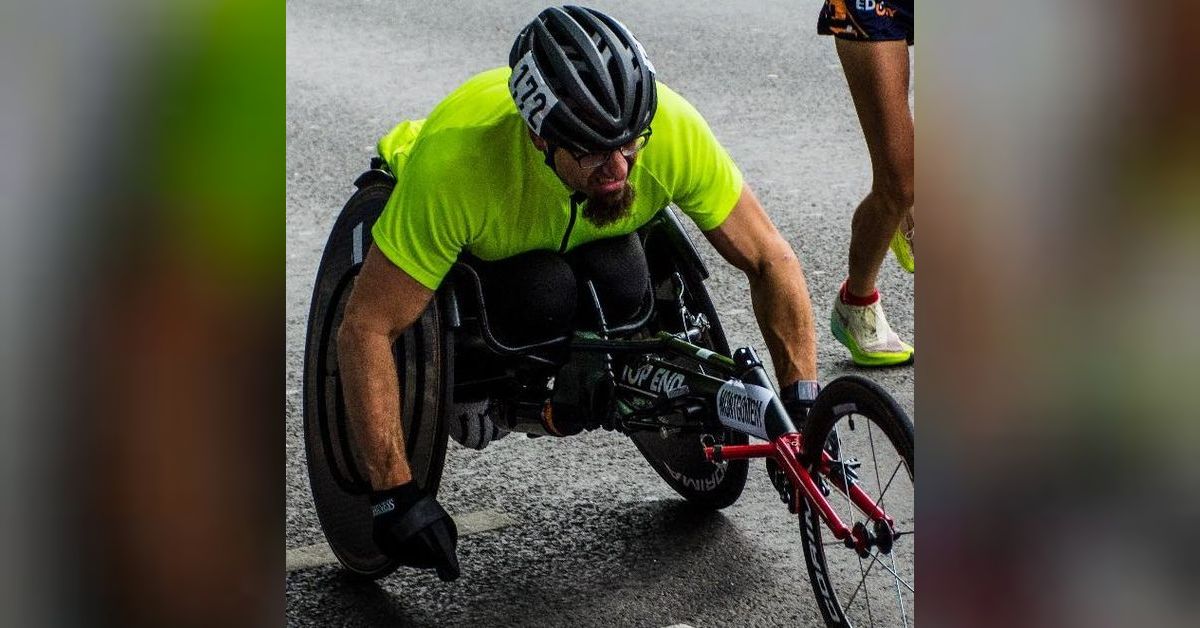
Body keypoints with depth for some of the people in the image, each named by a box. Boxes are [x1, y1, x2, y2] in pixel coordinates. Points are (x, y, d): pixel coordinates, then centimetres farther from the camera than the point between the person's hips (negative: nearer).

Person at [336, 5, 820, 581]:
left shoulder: (673, 130, -34)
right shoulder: (454, 162, -43)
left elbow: (771, 260, -22)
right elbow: (364, 329, -40)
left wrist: (802, 404, -28)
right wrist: (395, 494, -42)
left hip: (585, 230, 4)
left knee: (620, 287, -28)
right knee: (545, 292, -33)